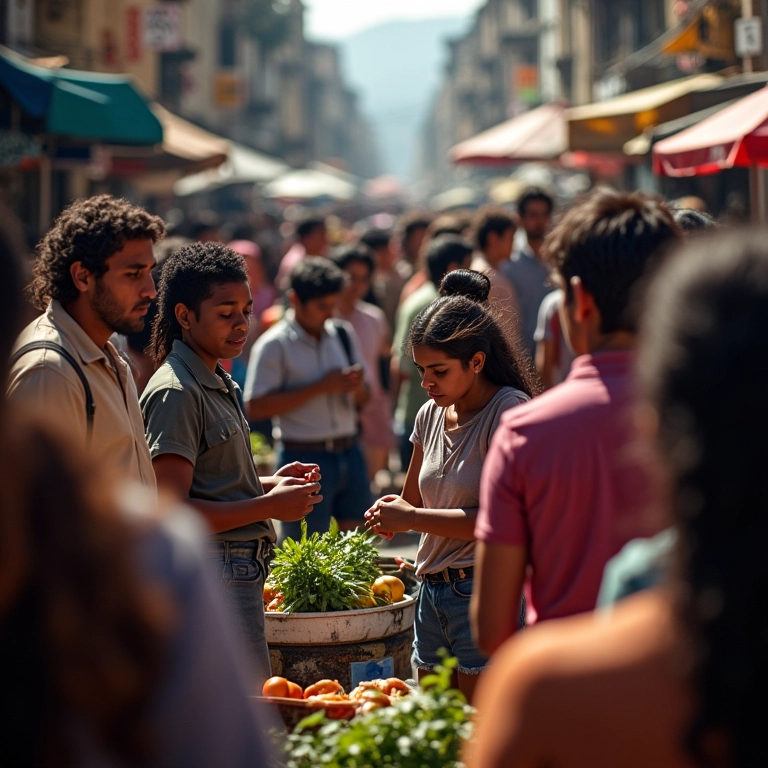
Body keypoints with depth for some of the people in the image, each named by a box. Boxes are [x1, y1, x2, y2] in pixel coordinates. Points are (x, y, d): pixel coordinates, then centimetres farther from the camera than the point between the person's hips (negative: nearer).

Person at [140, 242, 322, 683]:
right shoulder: (176, 392, -14)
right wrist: (270, 506, -17)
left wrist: (272, 483, 7)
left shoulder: (218, 382, 17)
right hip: (213, 577, -10)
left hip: (239, 575, 10)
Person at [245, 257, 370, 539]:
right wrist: (320, 387, -16)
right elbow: (255, 407, -15)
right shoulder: (274, 345, -8)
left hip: (349, 452, 5)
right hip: (305, 456, -5)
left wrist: (357, 386, -9)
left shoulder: (343, 334, 9)